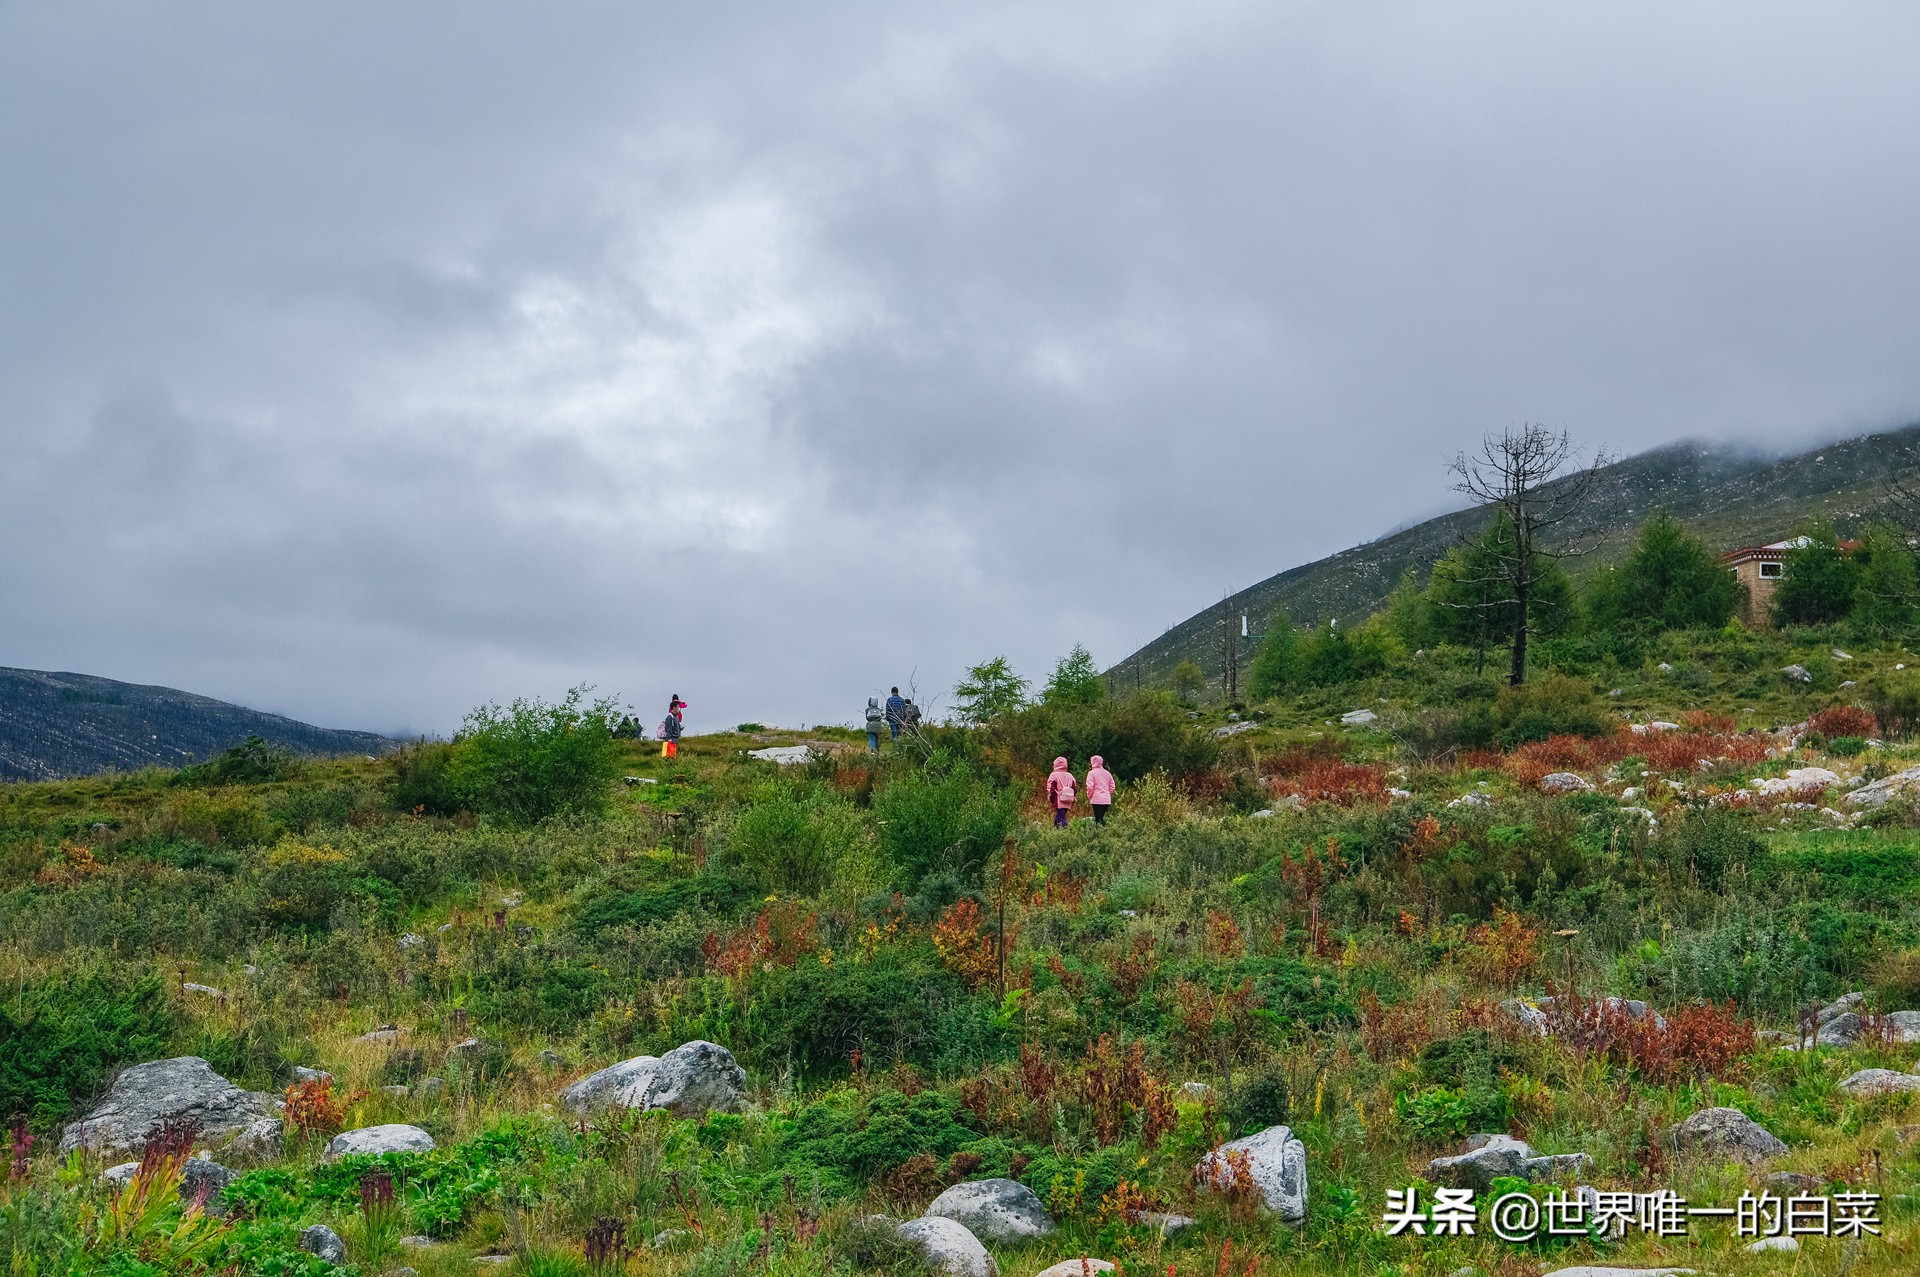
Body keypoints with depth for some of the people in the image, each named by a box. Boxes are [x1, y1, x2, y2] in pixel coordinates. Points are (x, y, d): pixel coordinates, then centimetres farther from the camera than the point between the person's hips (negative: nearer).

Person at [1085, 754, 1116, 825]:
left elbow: (1090, 787, -11)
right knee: (1103, 818, 11)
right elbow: (1112, 786, 13)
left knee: (1098, 819, -7)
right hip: (1107, 800, 5)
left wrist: (1089, 796, 2)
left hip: (1096, 800, -5)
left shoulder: (1092, 773, -5)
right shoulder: (1107, 773, 11)